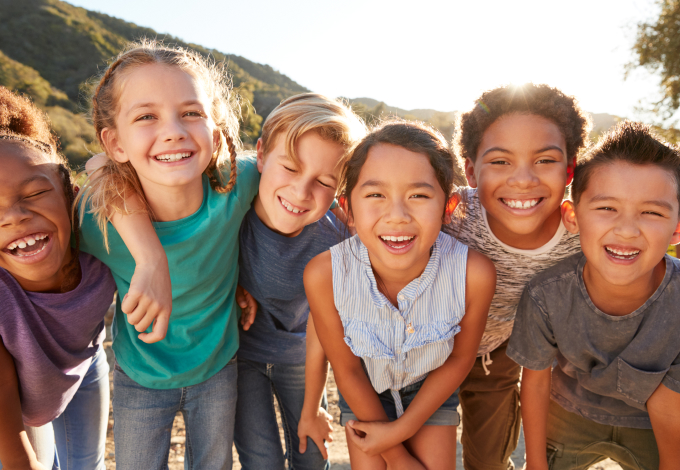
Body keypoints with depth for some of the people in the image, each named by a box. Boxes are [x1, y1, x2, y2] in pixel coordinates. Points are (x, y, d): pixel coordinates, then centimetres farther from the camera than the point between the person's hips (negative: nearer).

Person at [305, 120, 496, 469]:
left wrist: (402, 428, -9)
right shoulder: (324, 274, -34)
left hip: (432, 387, 1)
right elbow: (346, 370, -17)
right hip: (365, 391, 0)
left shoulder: (474, 274, -34)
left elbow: (460, 358, -13)